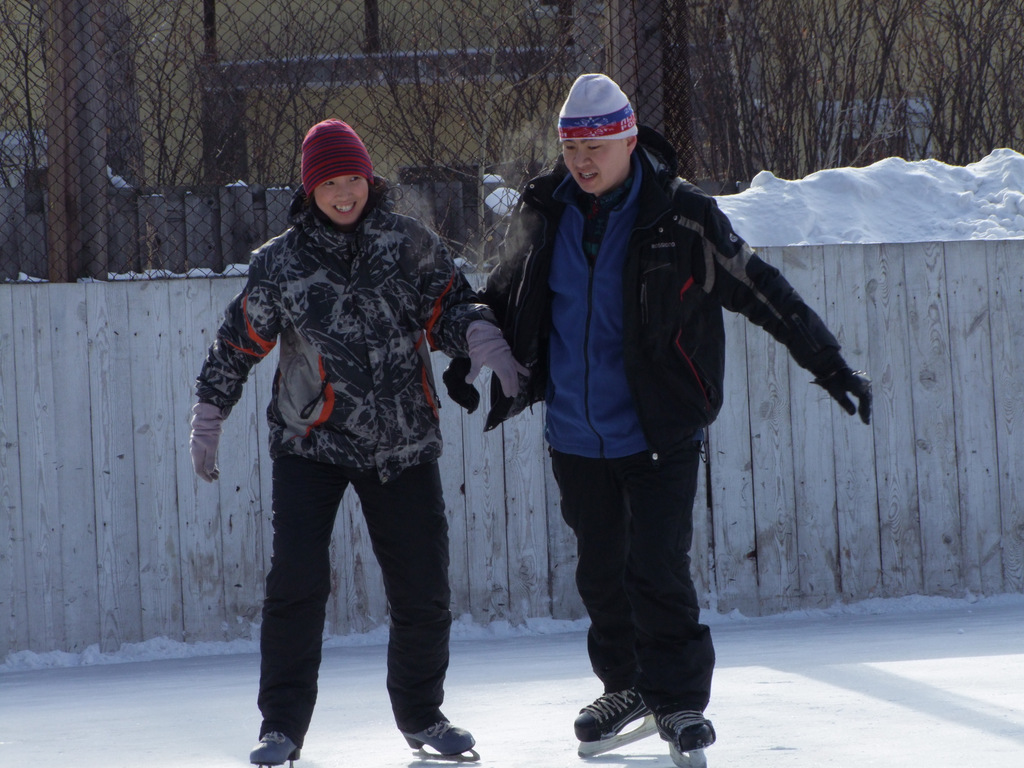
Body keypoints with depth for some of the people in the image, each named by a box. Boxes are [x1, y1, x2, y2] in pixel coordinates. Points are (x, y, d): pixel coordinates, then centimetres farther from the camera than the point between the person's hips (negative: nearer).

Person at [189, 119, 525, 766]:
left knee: (424, 590, 3)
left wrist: (484, 338, -21)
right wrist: (209, 419, 9)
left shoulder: (409, 244, 2)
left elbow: (449, 306, 0)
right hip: (311, 441, -2)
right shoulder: (282, 262, -1)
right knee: (297, 581, -13)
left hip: (404, 444, 2)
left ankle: (422, 714, 24)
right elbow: (239, 343, 8)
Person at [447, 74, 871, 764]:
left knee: (658, 571, -10)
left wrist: (832, 368, -5)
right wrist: (475, 361, 11)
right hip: (576, 435, 4)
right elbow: (506, 298, 20)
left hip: (659, 434, -4)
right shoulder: (542, 215, 1)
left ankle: (681, 701, 4)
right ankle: (627, 689, 31)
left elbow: (764, 292, -5)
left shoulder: (682, 218, -11)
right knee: (601, 572, 14)